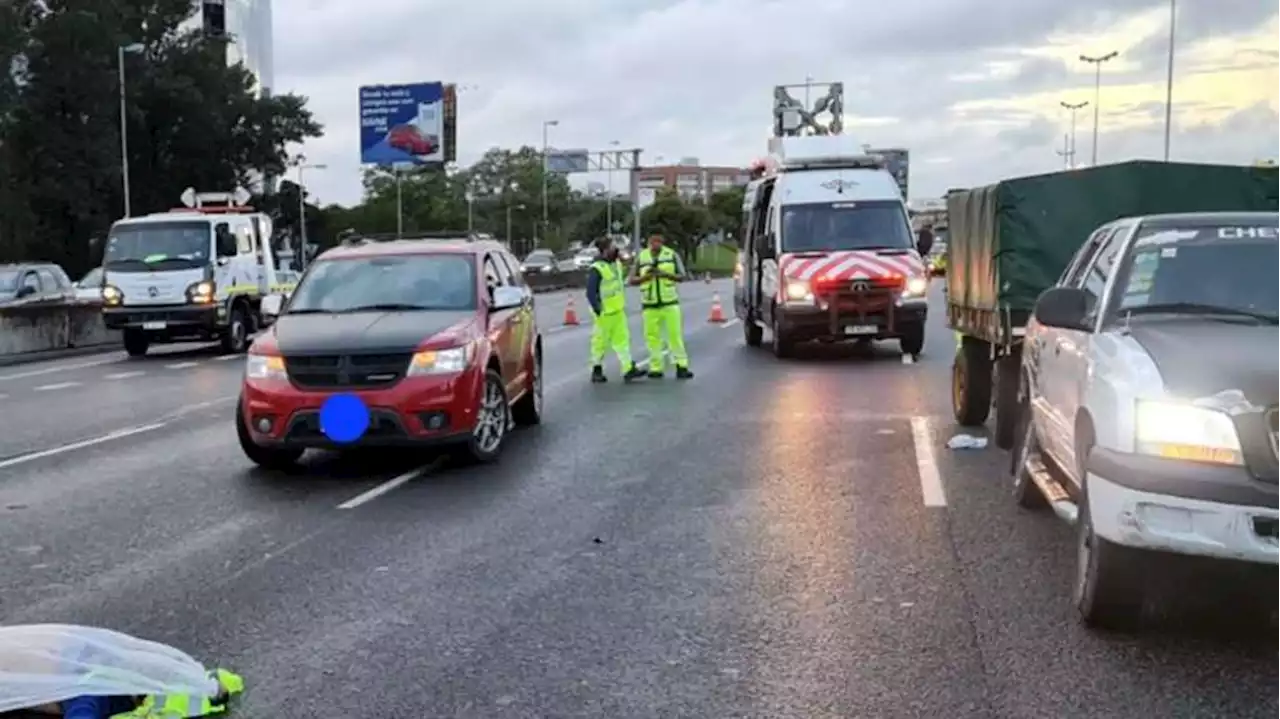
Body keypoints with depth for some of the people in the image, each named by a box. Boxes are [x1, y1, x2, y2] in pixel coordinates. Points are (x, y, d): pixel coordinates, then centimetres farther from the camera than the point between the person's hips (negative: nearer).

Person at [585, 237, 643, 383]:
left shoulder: (617, 264, 9)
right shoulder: (596, 269, -18)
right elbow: (591, 293, -19)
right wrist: (598, 310, -19)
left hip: (618, 311, 8)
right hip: (604, 314, -8)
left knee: (622, 339, 3)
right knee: (601, 342, 4)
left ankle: (628, 369, 2)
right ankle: (597, 370, 18)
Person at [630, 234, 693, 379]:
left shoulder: (672, 255, 3)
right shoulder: (641, 257, 6)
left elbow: (681, 276, 2)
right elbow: (632, 280, 6)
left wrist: (666, 274, -15)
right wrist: (645, 277, -13)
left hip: (670, 302, -1)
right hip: (650, 304, 1)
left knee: (675, 334, -4)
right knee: (652, 336, 1)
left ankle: (681, 366, -2)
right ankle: (656, 368, 8)